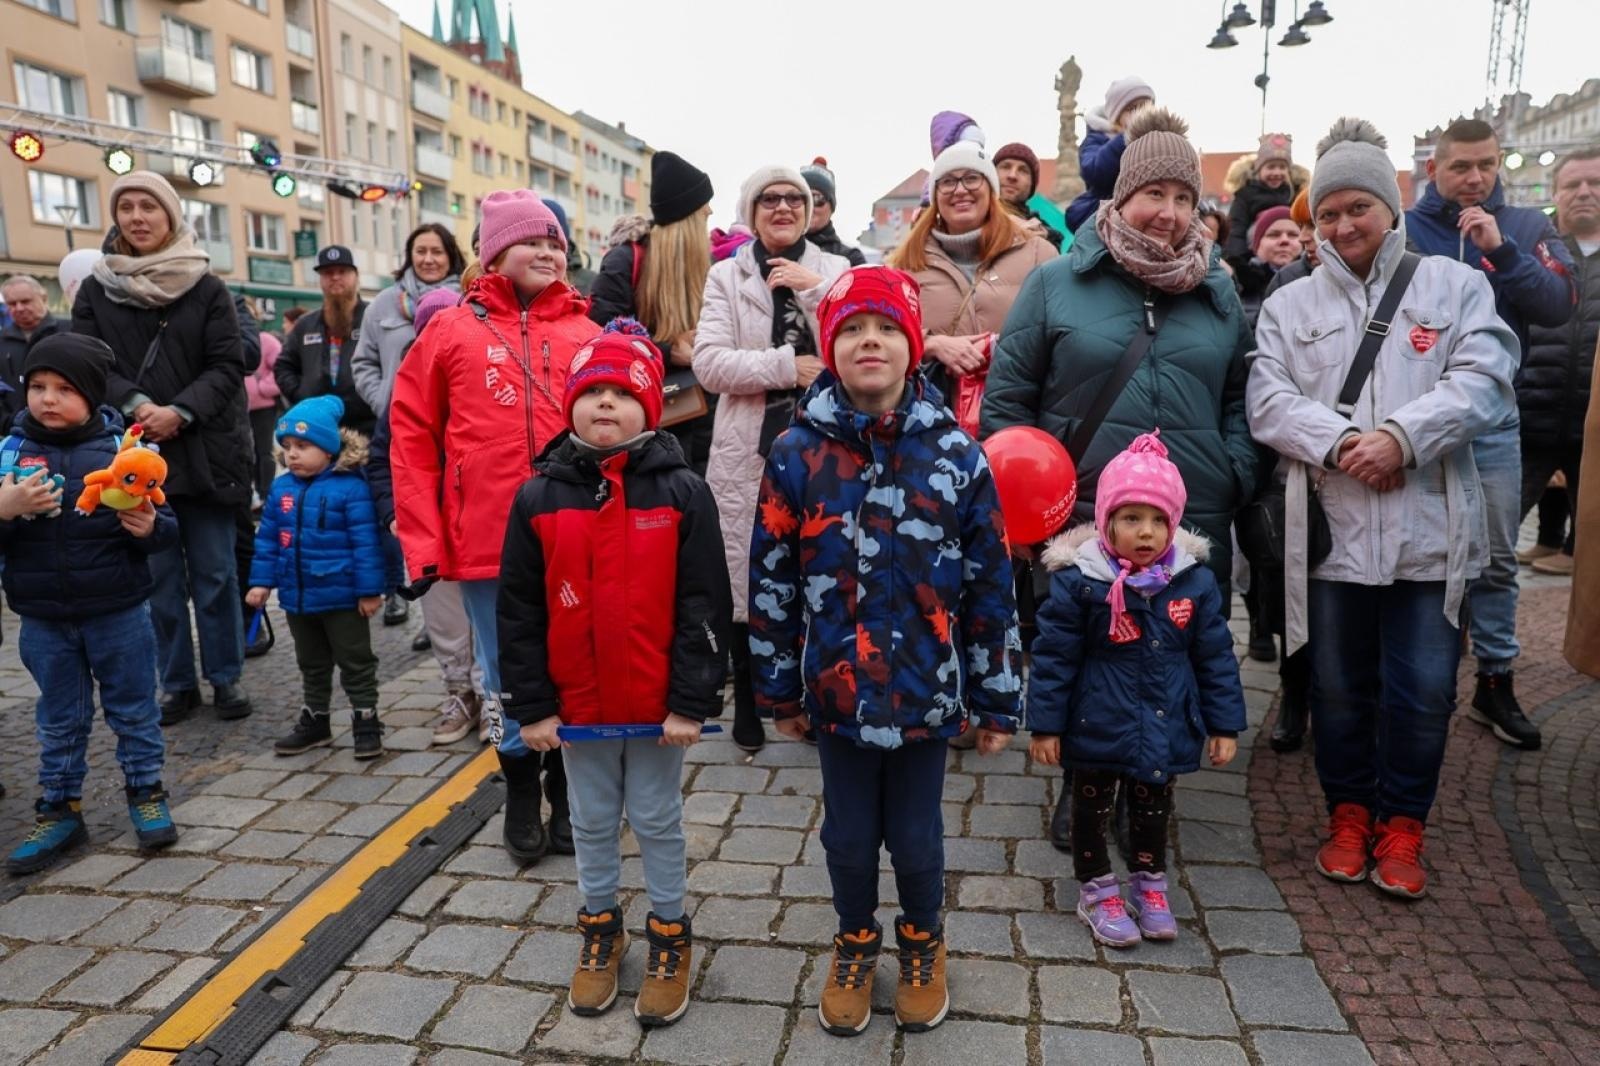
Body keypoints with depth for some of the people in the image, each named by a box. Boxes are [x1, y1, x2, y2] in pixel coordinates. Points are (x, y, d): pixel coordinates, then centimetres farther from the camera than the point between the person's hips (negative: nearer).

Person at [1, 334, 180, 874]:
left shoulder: (122, 448, -7)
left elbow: (165, 526, -2)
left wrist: (149, 527, -24)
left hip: (118, 611, -2)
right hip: (44, 618, 2)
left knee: (134, 709, 11)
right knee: (59, 719, 16)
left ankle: (146, 794, 28)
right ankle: (59, 810, 29)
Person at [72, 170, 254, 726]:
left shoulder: (207, 289, 1)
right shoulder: (95, 290, 6)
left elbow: (228, 367, -4)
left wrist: (181, 413, -17)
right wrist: (136, 406, -17)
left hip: (203, 451, -1)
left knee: (214, 572, 4)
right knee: (158, 575, 8)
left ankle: (226, 677, 16)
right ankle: (177, 683, 19)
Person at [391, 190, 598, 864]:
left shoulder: (586, 333, 6)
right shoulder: (453, 330, 4)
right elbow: (412, 436, 4)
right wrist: (422, 540, -2)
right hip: (485, 543, 0)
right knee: (506, 678, 11)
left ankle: (567, 794, 30)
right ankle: (521, 795, 32)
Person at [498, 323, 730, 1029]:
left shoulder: (681, 493, -10)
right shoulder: (539, 498, -4)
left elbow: (705, 605, -10)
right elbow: (519, 611, 0)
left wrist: (692, 701, -11)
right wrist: (530, 704, -1)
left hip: (657, 703, -2)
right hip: (574, 703, 3)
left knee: (656, 819, 14)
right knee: (592, 822, 19)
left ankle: (669, 936, 33)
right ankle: (600, 930, 40)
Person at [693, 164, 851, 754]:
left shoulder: (835, 271, 10)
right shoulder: (726, 276, 7)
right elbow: (709, 361, -6)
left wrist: (815, 290, -12)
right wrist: (787, 366, -13)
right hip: (749, 449, 0)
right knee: (747, 577, 4)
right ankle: (749, 702, 22)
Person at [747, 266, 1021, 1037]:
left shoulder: (956, 454, -8)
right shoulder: (796, 453, -7)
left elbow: (990, 587, -3)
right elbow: (772, 581, 0)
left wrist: (997, 699, 1)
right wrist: (779, 688, 5)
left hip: (926, 690, 0)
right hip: (837, 688, 1)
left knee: (916, 837, 14)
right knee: (848, 834, 17)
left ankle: (922, 944, 45)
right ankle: (855, 945, 45)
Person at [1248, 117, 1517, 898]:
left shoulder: (1454, 285, 8)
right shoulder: (1289, 304, 9)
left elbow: (1482, 382, -5)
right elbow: (1269, 402, -4)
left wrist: (1401, 436, -19)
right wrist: (1341, 442, -18)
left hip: (1429, 529, 0)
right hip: (1331, 529, 1)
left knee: (1424, 691, 5)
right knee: (1339, 688, 11)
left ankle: (1401, 825, 26)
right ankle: (1349, 815, 30)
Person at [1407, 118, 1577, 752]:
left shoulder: (1527, 227, 5)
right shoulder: (1404, 229, -1)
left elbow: (1559, 307, -8)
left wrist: (1499, 250, -17)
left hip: (1494, 420, 2)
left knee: (1496, 558, 9)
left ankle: (1496, 682, 21)